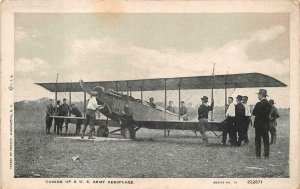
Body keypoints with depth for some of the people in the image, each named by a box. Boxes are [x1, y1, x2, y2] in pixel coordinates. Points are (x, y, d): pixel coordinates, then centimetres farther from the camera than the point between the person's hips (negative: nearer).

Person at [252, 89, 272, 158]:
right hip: (266, 124, 6)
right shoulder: (269, 104, 2)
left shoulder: (259, 104, -17)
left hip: (259, 124, -5)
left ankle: (258, 154, 5)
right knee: (266, 139, 11)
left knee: (258, 139, 4)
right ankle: (266, 154, 13)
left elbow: (254, 113, -10)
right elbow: (268, 113, 7)